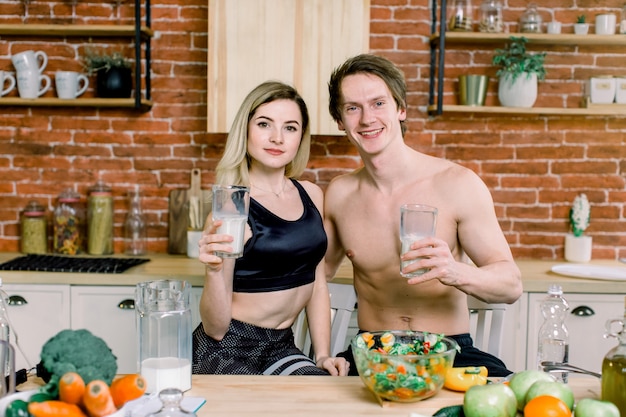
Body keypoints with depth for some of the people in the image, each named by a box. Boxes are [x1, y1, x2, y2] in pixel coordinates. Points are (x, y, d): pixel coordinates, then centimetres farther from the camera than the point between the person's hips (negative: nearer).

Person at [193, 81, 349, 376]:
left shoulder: (312, 196, 6)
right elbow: (215, 328, -13)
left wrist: (323, 355, 6)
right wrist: (214, 270, -31)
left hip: (281, 346, 6)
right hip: (227, 350, -6)